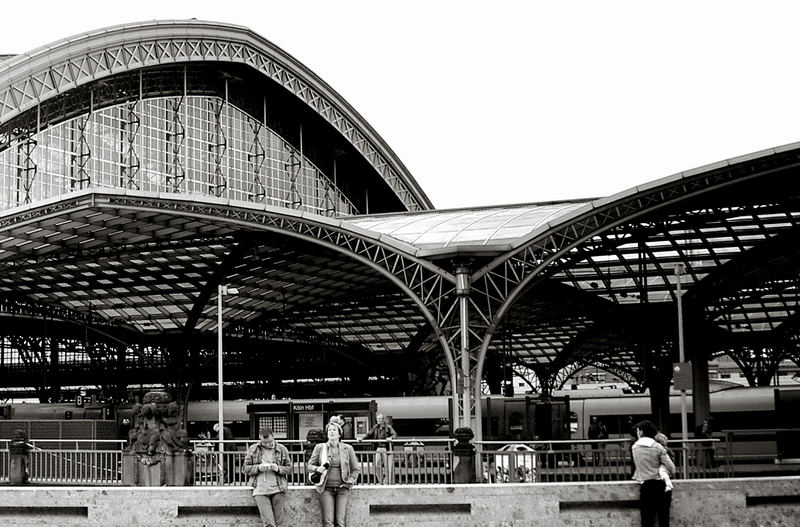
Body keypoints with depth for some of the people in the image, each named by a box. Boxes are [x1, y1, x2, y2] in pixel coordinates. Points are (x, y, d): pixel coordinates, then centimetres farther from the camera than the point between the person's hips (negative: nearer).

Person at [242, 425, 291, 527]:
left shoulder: (282, 449, 9)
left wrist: (278, 468, -10)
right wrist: (258, 468, -10)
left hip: (278, 489, 1)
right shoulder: (252, 450, 8)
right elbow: (245, 468, 8)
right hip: (260, 490, -1)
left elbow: (289, 467, 10)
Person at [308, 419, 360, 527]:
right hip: (326, 488, 0)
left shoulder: (348, 449, 6)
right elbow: (309, 465, 12)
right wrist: (317, 469, -9)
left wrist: (350, 482, 0)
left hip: (342, 489, 0)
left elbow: (356, 469, 14)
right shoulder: (320, 448, 6)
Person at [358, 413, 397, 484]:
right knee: (377, 466, 0)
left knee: (387, 466, -4)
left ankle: (386, 482, 3)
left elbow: (395, 434, -8)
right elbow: (369, 434, 13)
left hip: (386, 448, -4)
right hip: (378, 448, 4)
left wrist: (390, 437, -28)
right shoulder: (375, 427, 11)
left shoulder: (388, 427, -1)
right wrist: (362, 438, -2)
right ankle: (381, 481, 12)